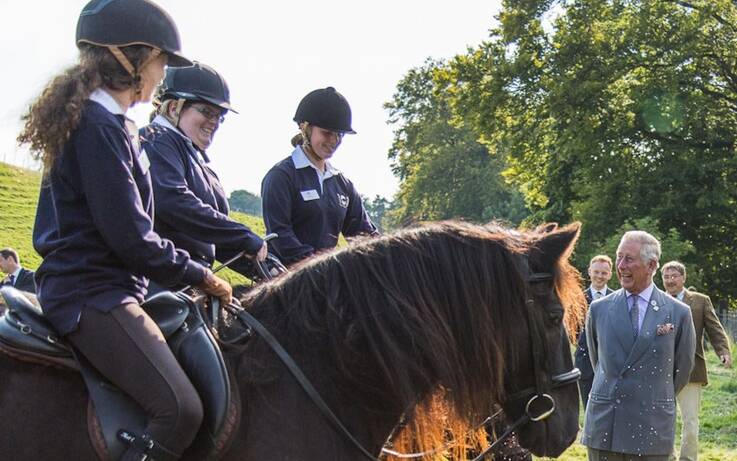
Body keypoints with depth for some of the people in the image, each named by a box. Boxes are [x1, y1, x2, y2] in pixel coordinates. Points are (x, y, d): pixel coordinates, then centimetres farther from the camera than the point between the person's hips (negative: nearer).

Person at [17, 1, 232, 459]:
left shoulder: (104, 122, 16)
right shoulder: (101, 127, -16)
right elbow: (131, 239, -19)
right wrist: (200, 275, -7)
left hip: (93, 287, 11)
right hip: (93, 296, -11)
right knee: (181, 408, -23)